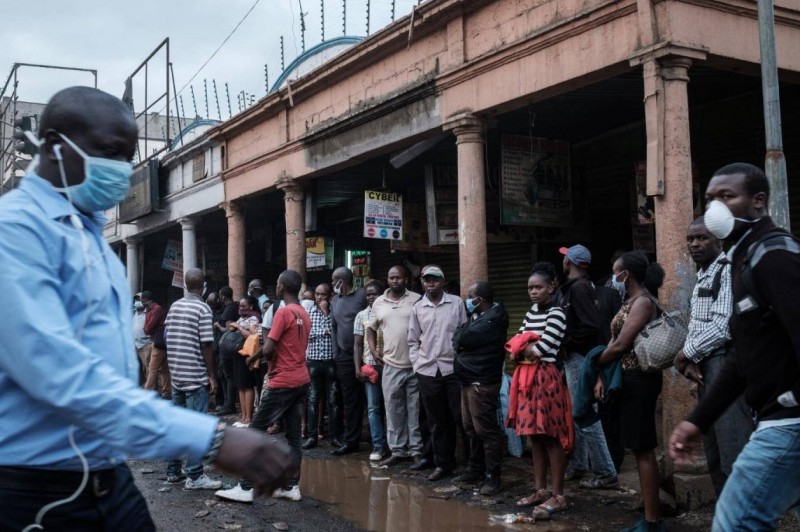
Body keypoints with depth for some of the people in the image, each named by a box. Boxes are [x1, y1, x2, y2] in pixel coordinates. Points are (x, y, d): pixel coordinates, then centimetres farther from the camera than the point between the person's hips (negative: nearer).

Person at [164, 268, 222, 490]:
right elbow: (205, 345, -15)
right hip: (196, 376, -7)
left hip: (176, 374, 7)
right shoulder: (202, 309, -12)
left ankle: (174, 471, 19)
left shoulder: (174, 307, 9)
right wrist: (212, 376, -9)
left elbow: (166, 337, 14)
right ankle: (194, 476, -3)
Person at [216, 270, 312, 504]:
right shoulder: (304, 314, 12)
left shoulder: (283, 312, -15)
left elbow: (268, 348, -19)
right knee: (293, 434, 10)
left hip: (283, 382, -8)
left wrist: (270, 362, 3)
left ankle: (245, 488, -2)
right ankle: (291, 486, 12)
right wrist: (257, 355, 16)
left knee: (256, 431, -2)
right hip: (301, 380, 8)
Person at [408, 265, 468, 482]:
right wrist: (416, 364, 3)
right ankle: (443, 464, 20)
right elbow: (413, 341, 14)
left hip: (454, 368, -3)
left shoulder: (456, 303, 1)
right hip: (427, 371, 3)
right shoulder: (417, 308, 9)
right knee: (437, 422, 10)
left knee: (461, 417, 0)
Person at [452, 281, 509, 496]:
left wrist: (468, 324, -2)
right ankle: (476, 469, 25)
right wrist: (462, 337, -8)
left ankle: (492, 477, -2)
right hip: (469, 379, 10)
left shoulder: (492, 319, -16)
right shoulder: (480, 316, 17)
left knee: (486, 430, -6)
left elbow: (461, 339, -21)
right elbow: (457, 340, 14)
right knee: (472, 428, 15)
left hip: (482, 382, -10)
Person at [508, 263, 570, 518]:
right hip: (527, 377, 8)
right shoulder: (531, 313, 15)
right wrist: (530, 347, -6)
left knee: (551, 436, -4)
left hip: (547, 377, -8)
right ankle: (541, 490, 20)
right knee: (535, 436, 11)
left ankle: (559, 495, 2)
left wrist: (524, 347, 1)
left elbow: (542, 349, -17)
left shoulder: (556, 314, -10)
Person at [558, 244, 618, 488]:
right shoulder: (575, 286, 13)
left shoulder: (579, 288, -16)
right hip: (575, 357, 10)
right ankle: (578, 465, 28)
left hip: (579, 358, -10)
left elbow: (591, 326, -25)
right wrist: (566, 343, 4)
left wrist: (566, 342, -15)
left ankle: (606, 474, -1)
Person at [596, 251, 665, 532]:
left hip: (638, 379, -10)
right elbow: (614, 342, 10)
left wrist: (595, 363, -3)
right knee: (639, 449, 12)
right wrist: (601, 377, 0)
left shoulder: (643, 301, -13)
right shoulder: (631, 302, 16)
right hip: (629, 379, 10)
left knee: (643, 449, -6)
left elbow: (620, 345, -19)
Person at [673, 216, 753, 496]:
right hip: (706, 368, 10)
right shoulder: (702, 276, 19)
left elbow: (723, 326, -19)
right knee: (714, 453, 16)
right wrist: (690, 360, 0)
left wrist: (686, 354, -8)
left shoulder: (728, 271, -11)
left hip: (725, 364, -10)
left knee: (735, 452, -11)